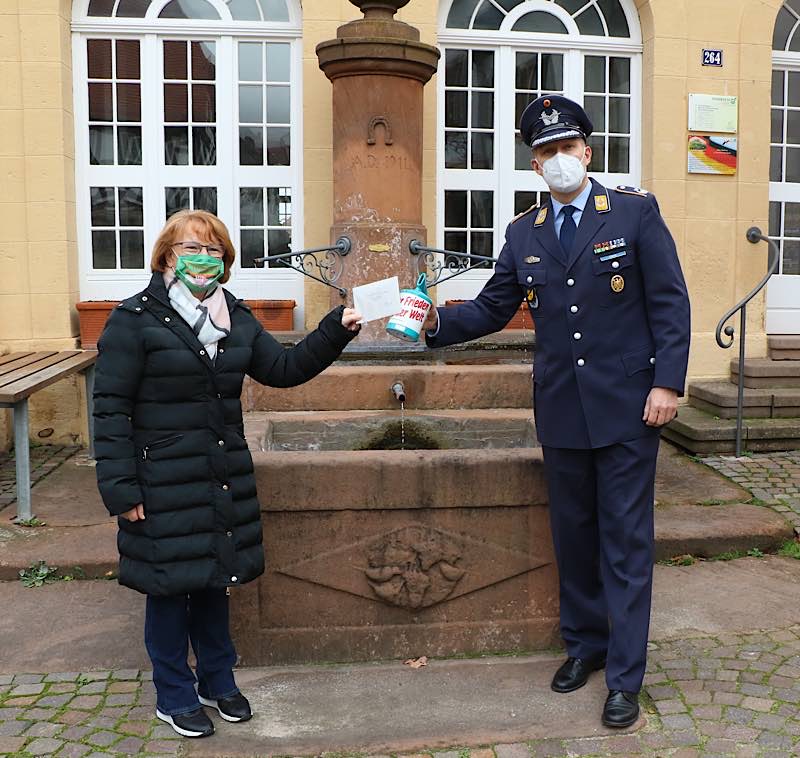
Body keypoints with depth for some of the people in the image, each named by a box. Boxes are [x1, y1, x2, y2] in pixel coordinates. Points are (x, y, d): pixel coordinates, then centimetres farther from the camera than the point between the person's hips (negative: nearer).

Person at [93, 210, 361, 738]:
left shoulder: (236, 318, 8)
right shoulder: (136, 319, -10)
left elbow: (284, 368, 11)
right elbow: (111, 407, -11)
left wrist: (335, 332, -2)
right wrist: (120, 487, -15)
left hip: (224, 478, 6)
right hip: (164, 483, -5)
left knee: (215, 578, 17)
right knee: (170, 585, 7)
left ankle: (218, 680, 36)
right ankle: (174, 696, 26)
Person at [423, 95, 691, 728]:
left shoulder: (636, 212, -3)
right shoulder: (524, 234, 8)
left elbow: (670, 302, -5)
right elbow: (492, 308, 8)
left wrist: (667, 383, -12)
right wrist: (437, 322, -10)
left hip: (626, 407, -4)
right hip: (561, 411, 4)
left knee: (625, 541, 2)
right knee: (573, 534, 15)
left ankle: (625, 676, 14)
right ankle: (584, 643, 34)